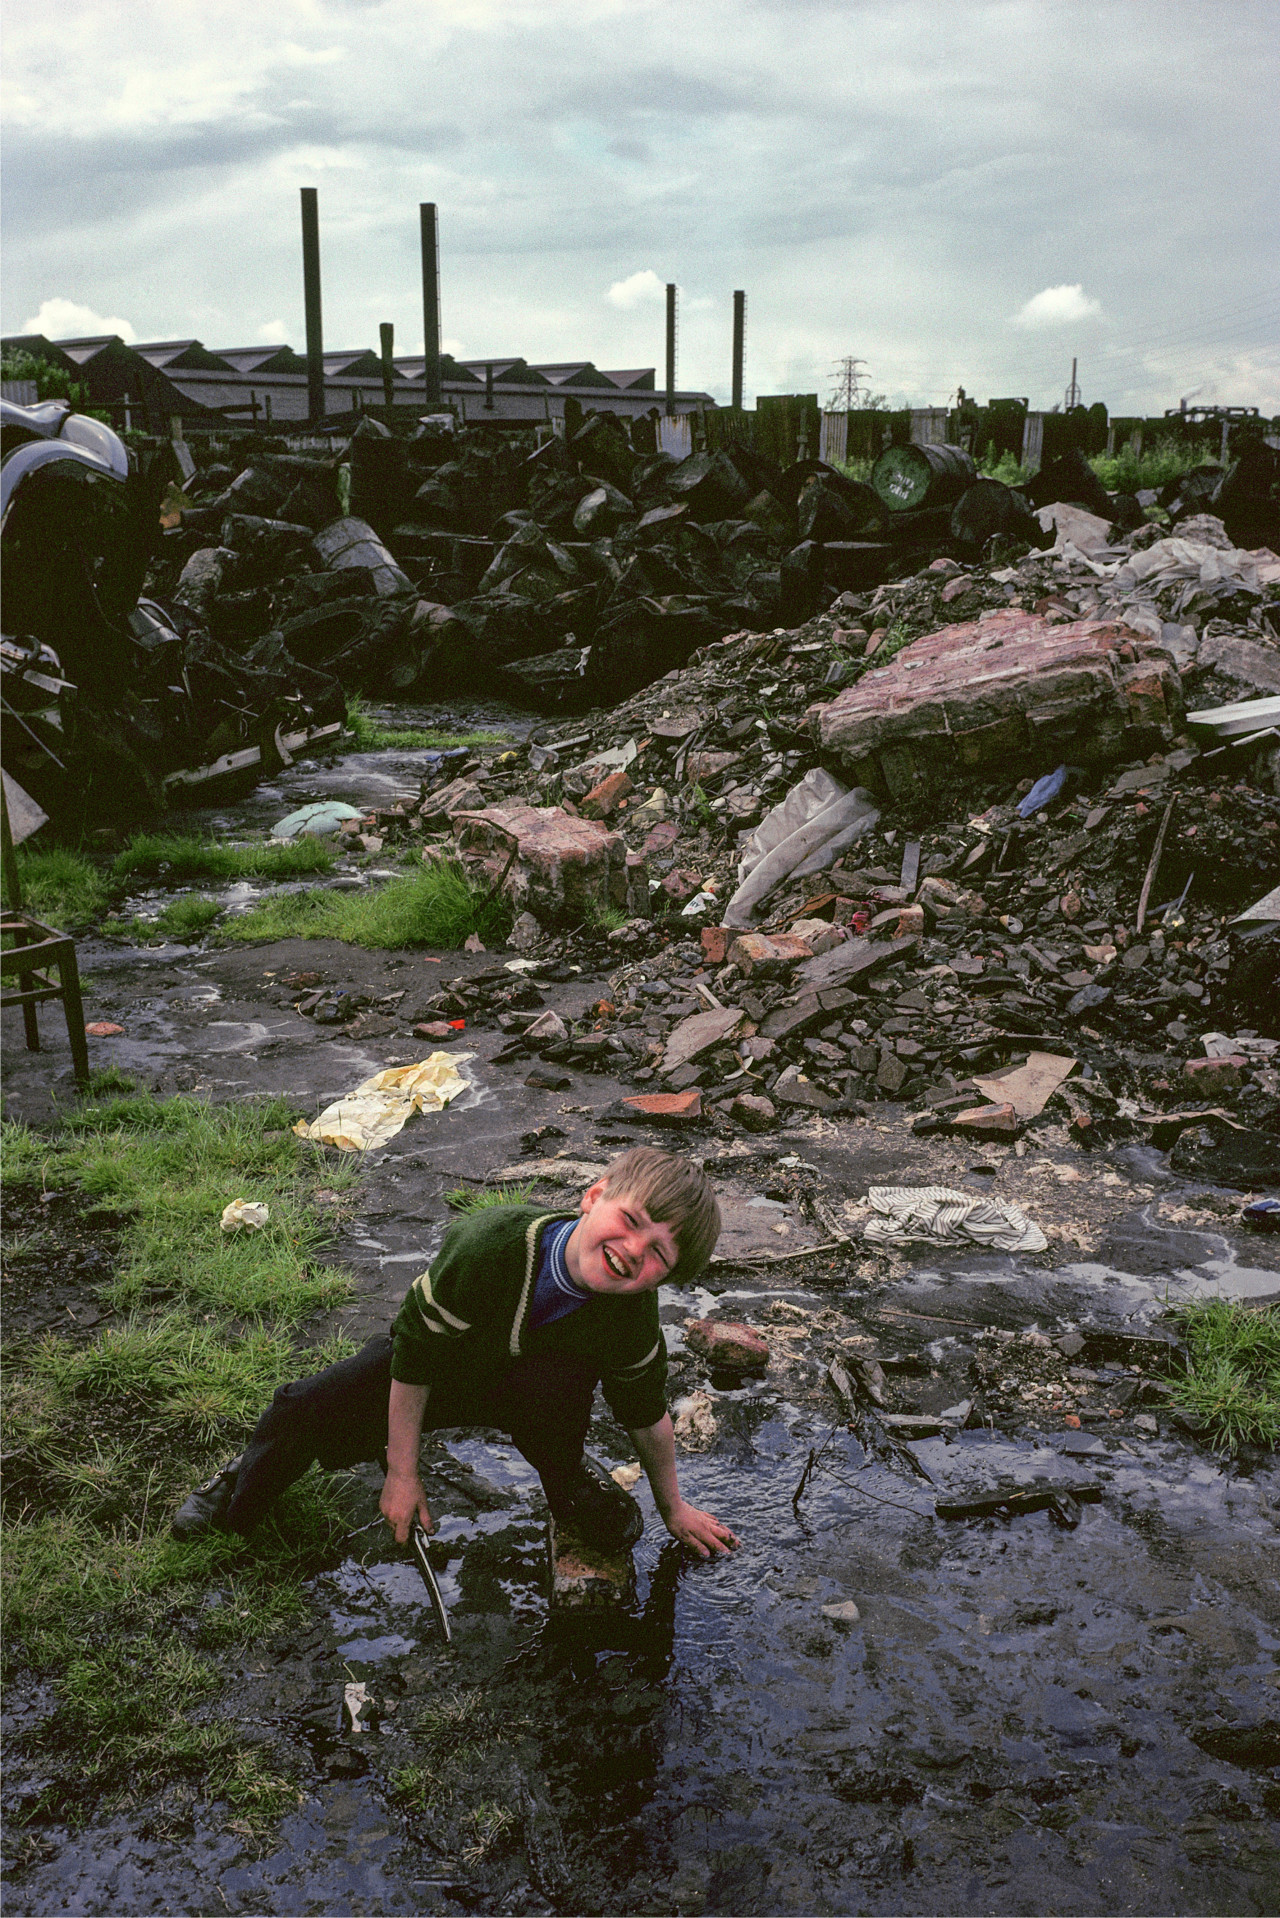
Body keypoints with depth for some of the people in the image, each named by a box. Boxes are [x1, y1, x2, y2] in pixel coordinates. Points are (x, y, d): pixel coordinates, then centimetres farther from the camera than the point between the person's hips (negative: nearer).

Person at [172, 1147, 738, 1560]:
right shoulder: (490, 1243, -41)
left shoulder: (633, 1323, -31)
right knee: (300, 1411, -9)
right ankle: (243, 1487, 28)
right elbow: (414, 1356, -27)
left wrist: (673, 1508, 5)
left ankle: (565, 1477, 1)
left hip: (519, 1385, 1)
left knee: (557, 1383, -35)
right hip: (440, 1365, 0)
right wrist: (402, 1474, -19)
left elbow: (648, 1415, -9)